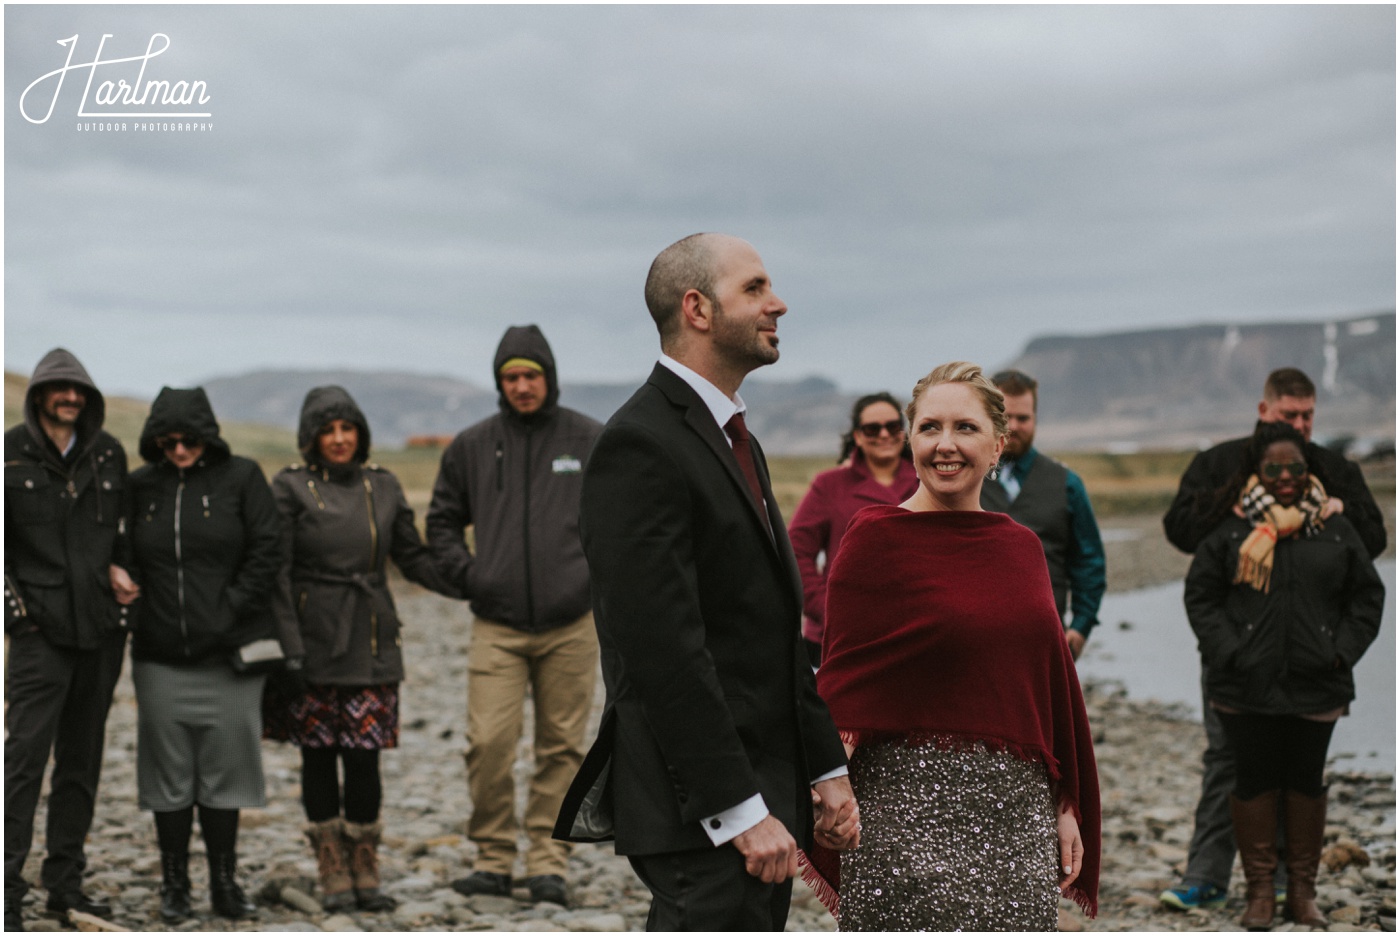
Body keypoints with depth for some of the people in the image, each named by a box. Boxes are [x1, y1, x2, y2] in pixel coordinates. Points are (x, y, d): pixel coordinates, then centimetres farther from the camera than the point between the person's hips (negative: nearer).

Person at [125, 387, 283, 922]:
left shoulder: (241, 478, 1)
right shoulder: (140, 487, 7)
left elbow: (266, 551, -3)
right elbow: (126, 558, 14)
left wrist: (229, 612, -9)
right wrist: (132, 599, -1)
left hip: (228, 655, -2)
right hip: (160, 657, 2)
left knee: (224, 768, 2)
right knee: (169, 771, 5)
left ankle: (224, 881, 13)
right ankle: (175, 884, 15)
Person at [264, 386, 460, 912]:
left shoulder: (382, 487, 9)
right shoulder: (290, 488, -1)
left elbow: (412, 558, 14)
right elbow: (276, 573, -5)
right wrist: (289, 647, -12)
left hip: (370, 642, 2)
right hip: (312, 641, -2)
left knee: (363, 756, -2)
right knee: (318, 756, 3)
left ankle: (365, 874, 11)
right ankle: (334, 876, 13)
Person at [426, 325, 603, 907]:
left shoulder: (593, 441, 4)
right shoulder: (472, 447, 8)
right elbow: (442, 521, 18)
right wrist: (465, 574, 4)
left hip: (570, 626, 0)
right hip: (497, 626, 1)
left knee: (561, 746, 3)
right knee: (487, 743, -9)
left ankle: (548, 863, 11)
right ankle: (493, 858, 5)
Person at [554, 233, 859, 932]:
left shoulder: (736, 441, 18)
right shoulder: (641, 444, -15)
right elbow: (663, 650, -22)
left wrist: (826, 768, 16)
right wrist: (742, 811, -23)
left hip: (762, 791, 10)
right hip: (702, 817, -10)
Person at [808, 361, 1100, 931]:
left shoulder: (1021, 546, 10)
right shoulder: (876, 539, -6)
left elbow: (1052, 682, 15)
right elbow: (843, 687, -7)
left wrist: (1066, 806, 12)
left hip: (1017, 809, 5)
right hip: (913, 810, -5)